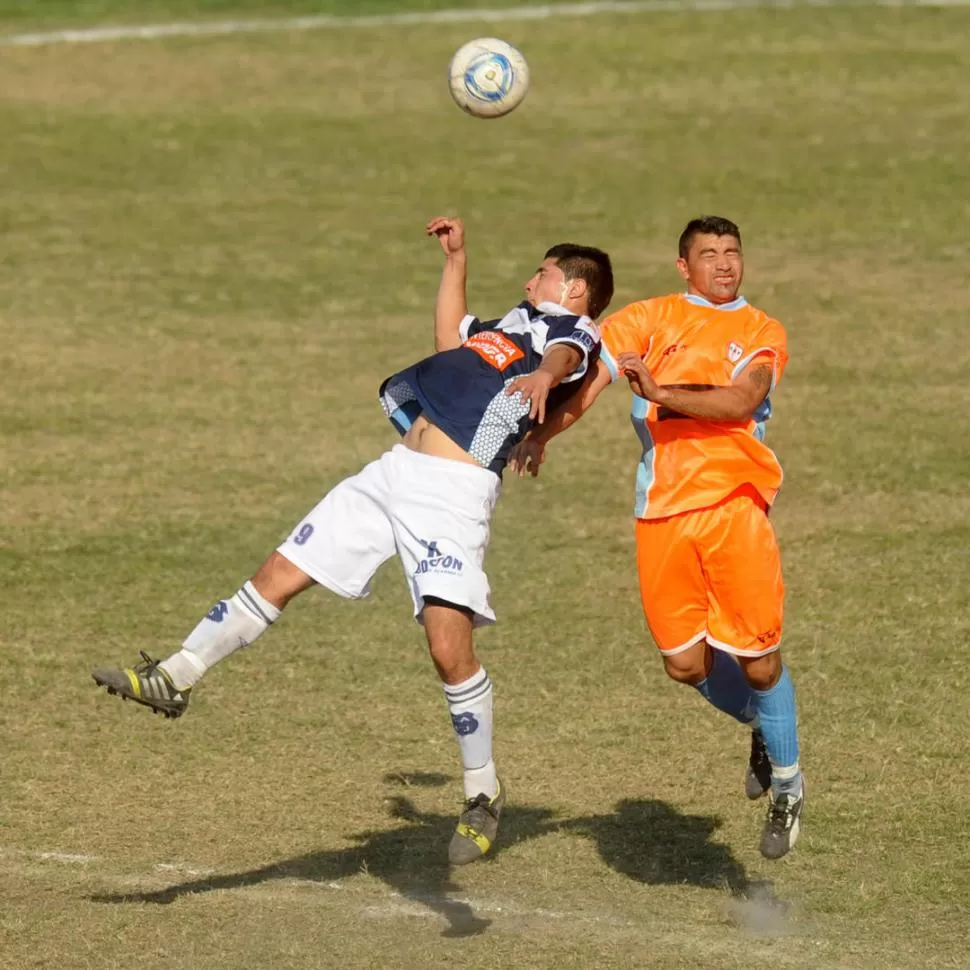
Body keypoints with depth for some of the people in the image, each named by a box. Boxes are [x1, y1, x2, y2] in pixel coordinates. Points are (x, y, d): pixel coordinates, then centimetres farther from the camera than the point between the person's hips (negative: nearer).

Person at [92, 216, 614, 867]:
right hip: (394, 472, 9)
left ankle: (483, 793, 0)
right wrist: (456, 258, 47)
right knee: (279, 576, 8)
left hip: (454, 494, -8)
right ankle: (175, 679, 16)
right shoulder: (516, 323, 28)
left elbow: (563, 357, -23)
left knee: (450, 646, -18)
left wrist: (542, 376, -46)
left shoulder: (574, 332, 2)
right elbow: (452, 342, 48)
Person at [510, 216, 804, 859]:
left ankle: (787, 784, 20)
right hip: (661, 511, 2)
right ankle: (761, 724, 34)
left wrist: (662, 392, -20)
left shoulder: (763, 333, 8)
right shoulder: (650, 319, 11)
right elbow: (592, 376, -1)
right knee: (686, 664, 2)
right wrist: (541, 433, -16)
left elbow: (740, 402, -11)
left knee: (758, 662, -4)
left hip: (733, 504, -2)